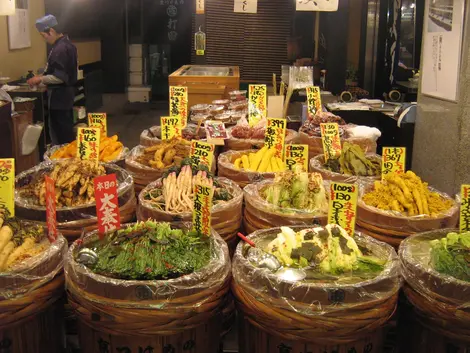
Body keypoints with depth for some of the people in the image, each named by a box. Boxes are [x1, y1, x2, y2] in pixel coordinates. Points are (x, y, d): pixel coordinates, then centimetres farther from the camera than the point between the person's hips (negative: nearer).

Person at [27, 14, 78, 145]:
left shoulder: (60, 49, -21)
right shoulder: (66, 44, 10)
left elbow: (60, 77, -25)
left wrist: (41, 79, -13)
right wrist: (43, 76, 12)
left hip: (59, 96, -10)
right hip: (65, 93, 10)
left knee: (61, 133, -2)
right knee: (67, 130, 18)